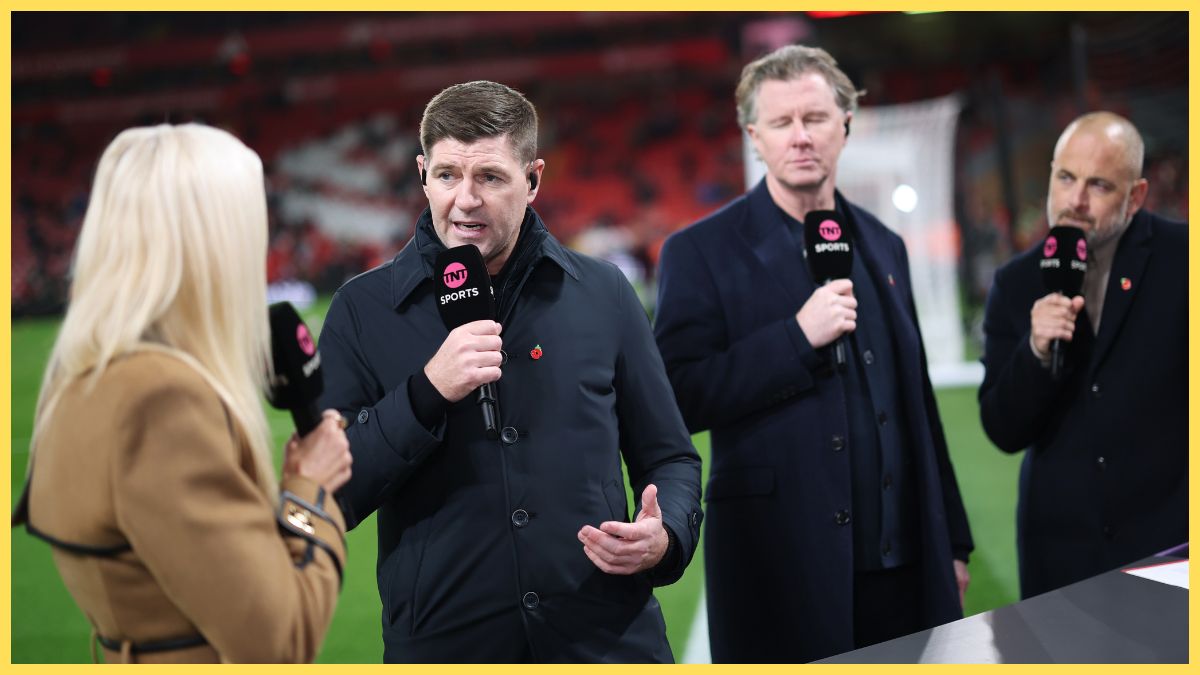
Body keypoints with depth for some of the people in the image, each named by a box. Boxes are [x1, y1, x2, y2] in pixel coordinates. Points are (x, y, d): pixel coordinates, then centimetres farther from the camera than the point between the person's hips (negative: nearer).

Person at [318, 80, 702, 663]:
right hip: (441, 645, -1)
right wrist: (427, 393, -18)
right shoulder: (362, 310, -1)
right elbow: (323, 499, -7)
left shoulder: (602, 294, 4)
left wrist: (665, 539, -10)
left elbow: (669, 458, 11)